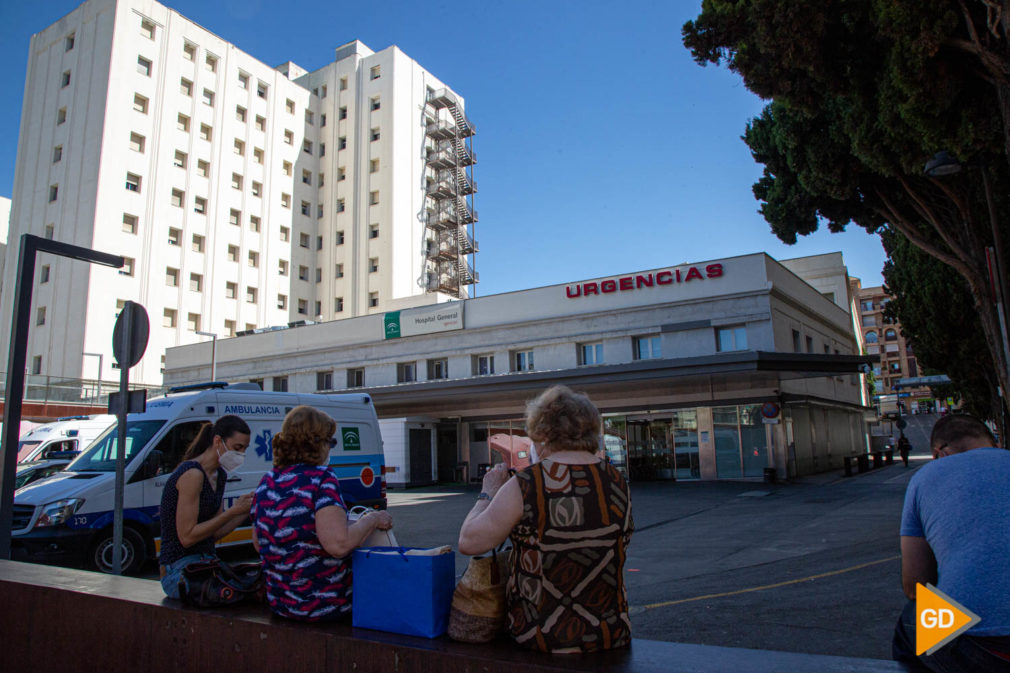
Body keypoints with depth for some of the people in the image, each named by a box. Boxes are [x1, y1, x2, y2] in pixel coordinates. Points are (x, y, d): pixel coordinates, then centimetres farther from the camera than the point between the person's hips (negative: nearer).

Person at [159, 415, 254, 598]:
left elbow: (215, 532, 10)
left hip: (206, 561, 9)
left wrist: (246, 509, -3)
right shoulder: (192, 474, -16)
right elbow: (187, 537, -19)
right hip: (179, 570, -9)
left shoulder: (220, 475, 11)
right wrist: (233, 511, -19)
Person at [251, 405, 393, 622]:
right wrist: (372, 519, -11)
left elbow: (258, 543, 16)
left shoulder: (266, 482, 4)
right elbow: (339, 544, -27)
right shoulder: (320, 478, -18)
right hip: (324, 603, -8)